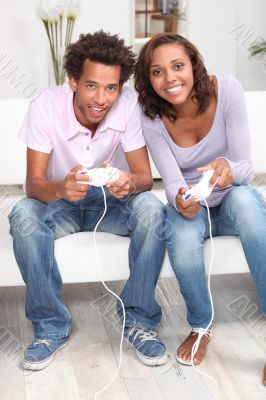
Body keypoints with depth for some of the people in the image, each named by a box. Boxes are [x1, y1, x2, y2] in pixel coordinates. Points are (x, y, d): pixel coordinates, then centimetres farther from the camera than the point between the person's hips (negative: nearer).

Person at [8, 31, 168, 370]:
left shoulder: (128, 104, -19)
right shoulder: (46, 106, -21)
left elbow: (145, 175, -18)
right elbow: (33, 183, -22)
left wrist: (129, 183, -43)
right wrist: (60, 189, -47)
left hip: (111, 202, 1)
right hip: (60, 203, 0)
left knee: (151, 209, -30)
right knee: (23, 215, -32)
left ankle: (138, 320, -15)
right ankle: (51, 326, -17)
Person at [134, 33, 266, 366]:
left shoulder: (227, 89, -18)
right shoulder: (152, 118, -14)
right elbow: (172, 181, -19)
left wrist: (228, 169, -43)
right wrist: (180, 200, -43)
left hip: (232, 201, -1)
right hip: (190, 205, 1)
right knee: (183, 239, -34)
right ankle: (201, 327, -5)